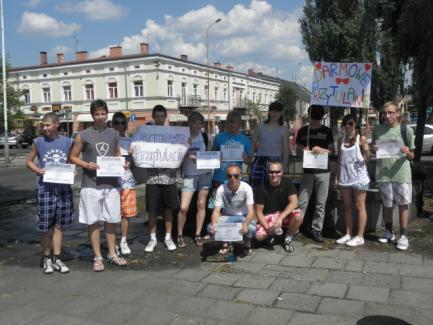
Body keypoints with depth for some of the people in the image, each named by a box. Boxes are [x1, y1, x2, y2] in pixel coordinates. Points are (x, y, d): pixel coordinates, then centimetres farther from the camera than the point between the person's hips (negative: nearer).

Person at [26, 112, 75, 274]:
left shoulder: (67, 142, 4)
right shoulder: (38, 142, 0)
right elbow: (29, 162, 9)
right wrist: (38, 170, -11)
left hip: (64, 188, 2)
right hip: (45, 188, -1)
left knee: (59, 225, 9)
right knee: (46, 226, 4)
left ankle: (56, 258, 20)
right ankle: (46, 258, 22)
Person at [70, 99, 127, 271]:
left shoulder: (114, 134, 8)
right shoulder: (83, 135, -1)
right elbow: (73, 157, 3)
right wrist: (86, 165, -15)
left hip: (111, 183, 3)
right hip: (91, 185, -3)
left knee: (111, 220, 10)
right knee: (93, 222, 4)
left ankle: (112, 254, 24)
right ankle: (98, 257, 15)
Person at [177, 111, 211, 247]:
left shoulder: (204, 136, 7)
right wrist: (187, 155, -19)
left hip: (205, 173, 3)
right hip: (189, 175, -3)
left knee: (201, 204, 7)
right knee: (183, 207, -7)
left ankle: (198, 234, 19)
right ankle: (180, 235, 12)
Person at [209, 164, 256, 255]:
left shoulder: (246, 188, -22)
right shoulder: (221, 189, -19)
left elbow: (251, 211, -27)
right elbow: (216, 211, -21)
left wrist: (245, 224, -48)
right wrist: (213, 224, -43)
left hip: (243, 216, -1)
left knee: (251, 229, -35)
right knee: (211, 228, -26)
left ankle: (247, 243, 4)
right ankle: (225, 242, 9)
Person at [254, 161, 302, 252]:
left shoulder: (287, 183, -12)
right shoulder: (262, 189, -14)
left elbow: (294, 202, -22)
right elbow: (259, 211, -10)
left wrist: (280, 217, -33)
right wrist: (267, 228, -23)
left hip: (285, 214, 1)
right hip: (268, 217, -1)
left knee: (298, 217, -32)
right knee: (259, 236, -27)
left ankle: (288, 238, -2)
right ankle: (273, 233, 10)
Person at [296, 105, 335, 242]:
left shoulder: (327, 131, 5)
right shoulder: (303, 131, 5)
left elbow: (332, 150, 5)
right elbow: (297, 150, 9)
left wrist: (322, 150, -15)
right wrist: (303, 150, -14)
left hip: (323, 171, 1)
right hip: (308, 171, 0)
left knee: (321, 204, 5)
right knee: (301, 202, -2)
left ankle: (316, 230, 15)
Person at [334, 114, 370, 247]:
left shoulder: (361, 139, -5)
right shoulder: (342, 140, 10)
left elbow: (367, 159, -9)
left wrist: (366, 150, -28)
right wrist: (337, 177, 10)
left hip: (359, 177, -5)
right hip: (345, 178, 6)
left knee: (359, 207, 1)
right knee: (347, 207, 10)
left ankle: (360, 236, 6)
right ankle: (348, 234, 19)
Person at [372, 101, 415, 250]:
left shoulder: (405, 130, -2)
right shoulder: (377, 130, 6)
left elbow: (412, 156, 3)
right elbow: (372, 150, 17)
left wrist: (407, 153, -19)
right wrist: (373, 149, -5)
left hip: (401, 173, -3)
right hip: (383, 173, 3)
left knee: (403, 204, 3)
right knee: (386, 204, 13)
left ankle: (403, 236, 13)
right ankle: (389, 233, 29)